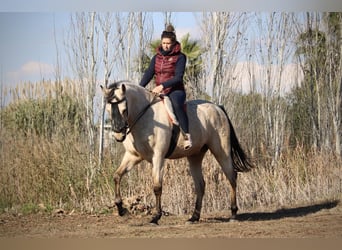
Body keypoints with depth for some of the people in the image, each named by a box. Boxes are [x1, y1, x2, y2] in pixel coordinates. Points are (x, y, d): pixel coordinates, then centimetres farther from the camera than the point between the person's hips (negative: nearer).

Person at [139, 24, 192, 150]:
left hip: (176, 90, -6)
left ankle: (187, 135, -36)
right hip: (159, 92, 6)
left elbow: (178, 77, -14)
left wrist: (163, 85, -28)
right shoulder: (157, 57, 12)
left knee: (176, 103, -38)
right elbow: (149, 74, 3)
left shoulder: (180, 57, -4)